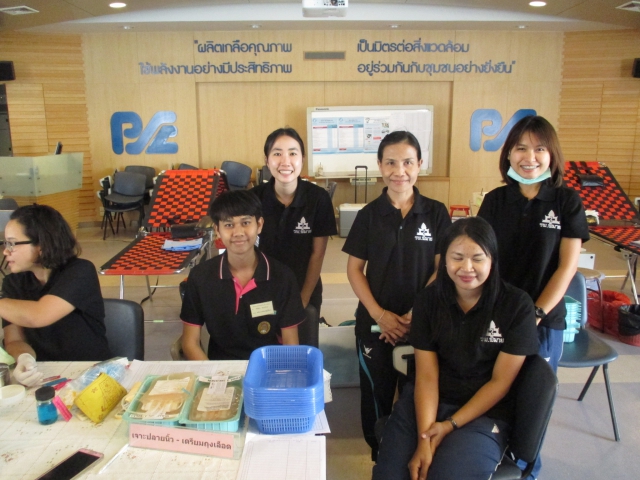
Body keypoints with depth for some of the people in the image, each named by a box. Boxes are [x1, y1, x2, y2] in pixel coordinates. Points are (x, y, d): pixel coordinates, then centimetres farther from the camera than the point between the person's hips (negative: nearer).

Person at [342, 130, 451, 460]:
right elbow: (354, 269, -1)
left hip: (422, 323, 0)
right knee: (376, 395, 12)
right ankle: (379, 456, 35)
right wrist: (379, 314, -11)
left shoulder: (436, 213, -3)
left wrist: (414, 315, -10)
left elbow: (443, 268, -2)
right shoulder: (368, 214, -2)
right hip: (375, 323, 1)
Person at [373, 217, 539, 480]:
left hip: (485, 412, -2)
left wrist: (451, 425, -14)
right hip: (427, 402, 2)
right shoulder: (428, 299, -5)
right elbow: (426, 375, -8)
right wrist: (423, 439, -20)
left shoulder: (516, 305, -11)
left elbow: (500, 382, -8)